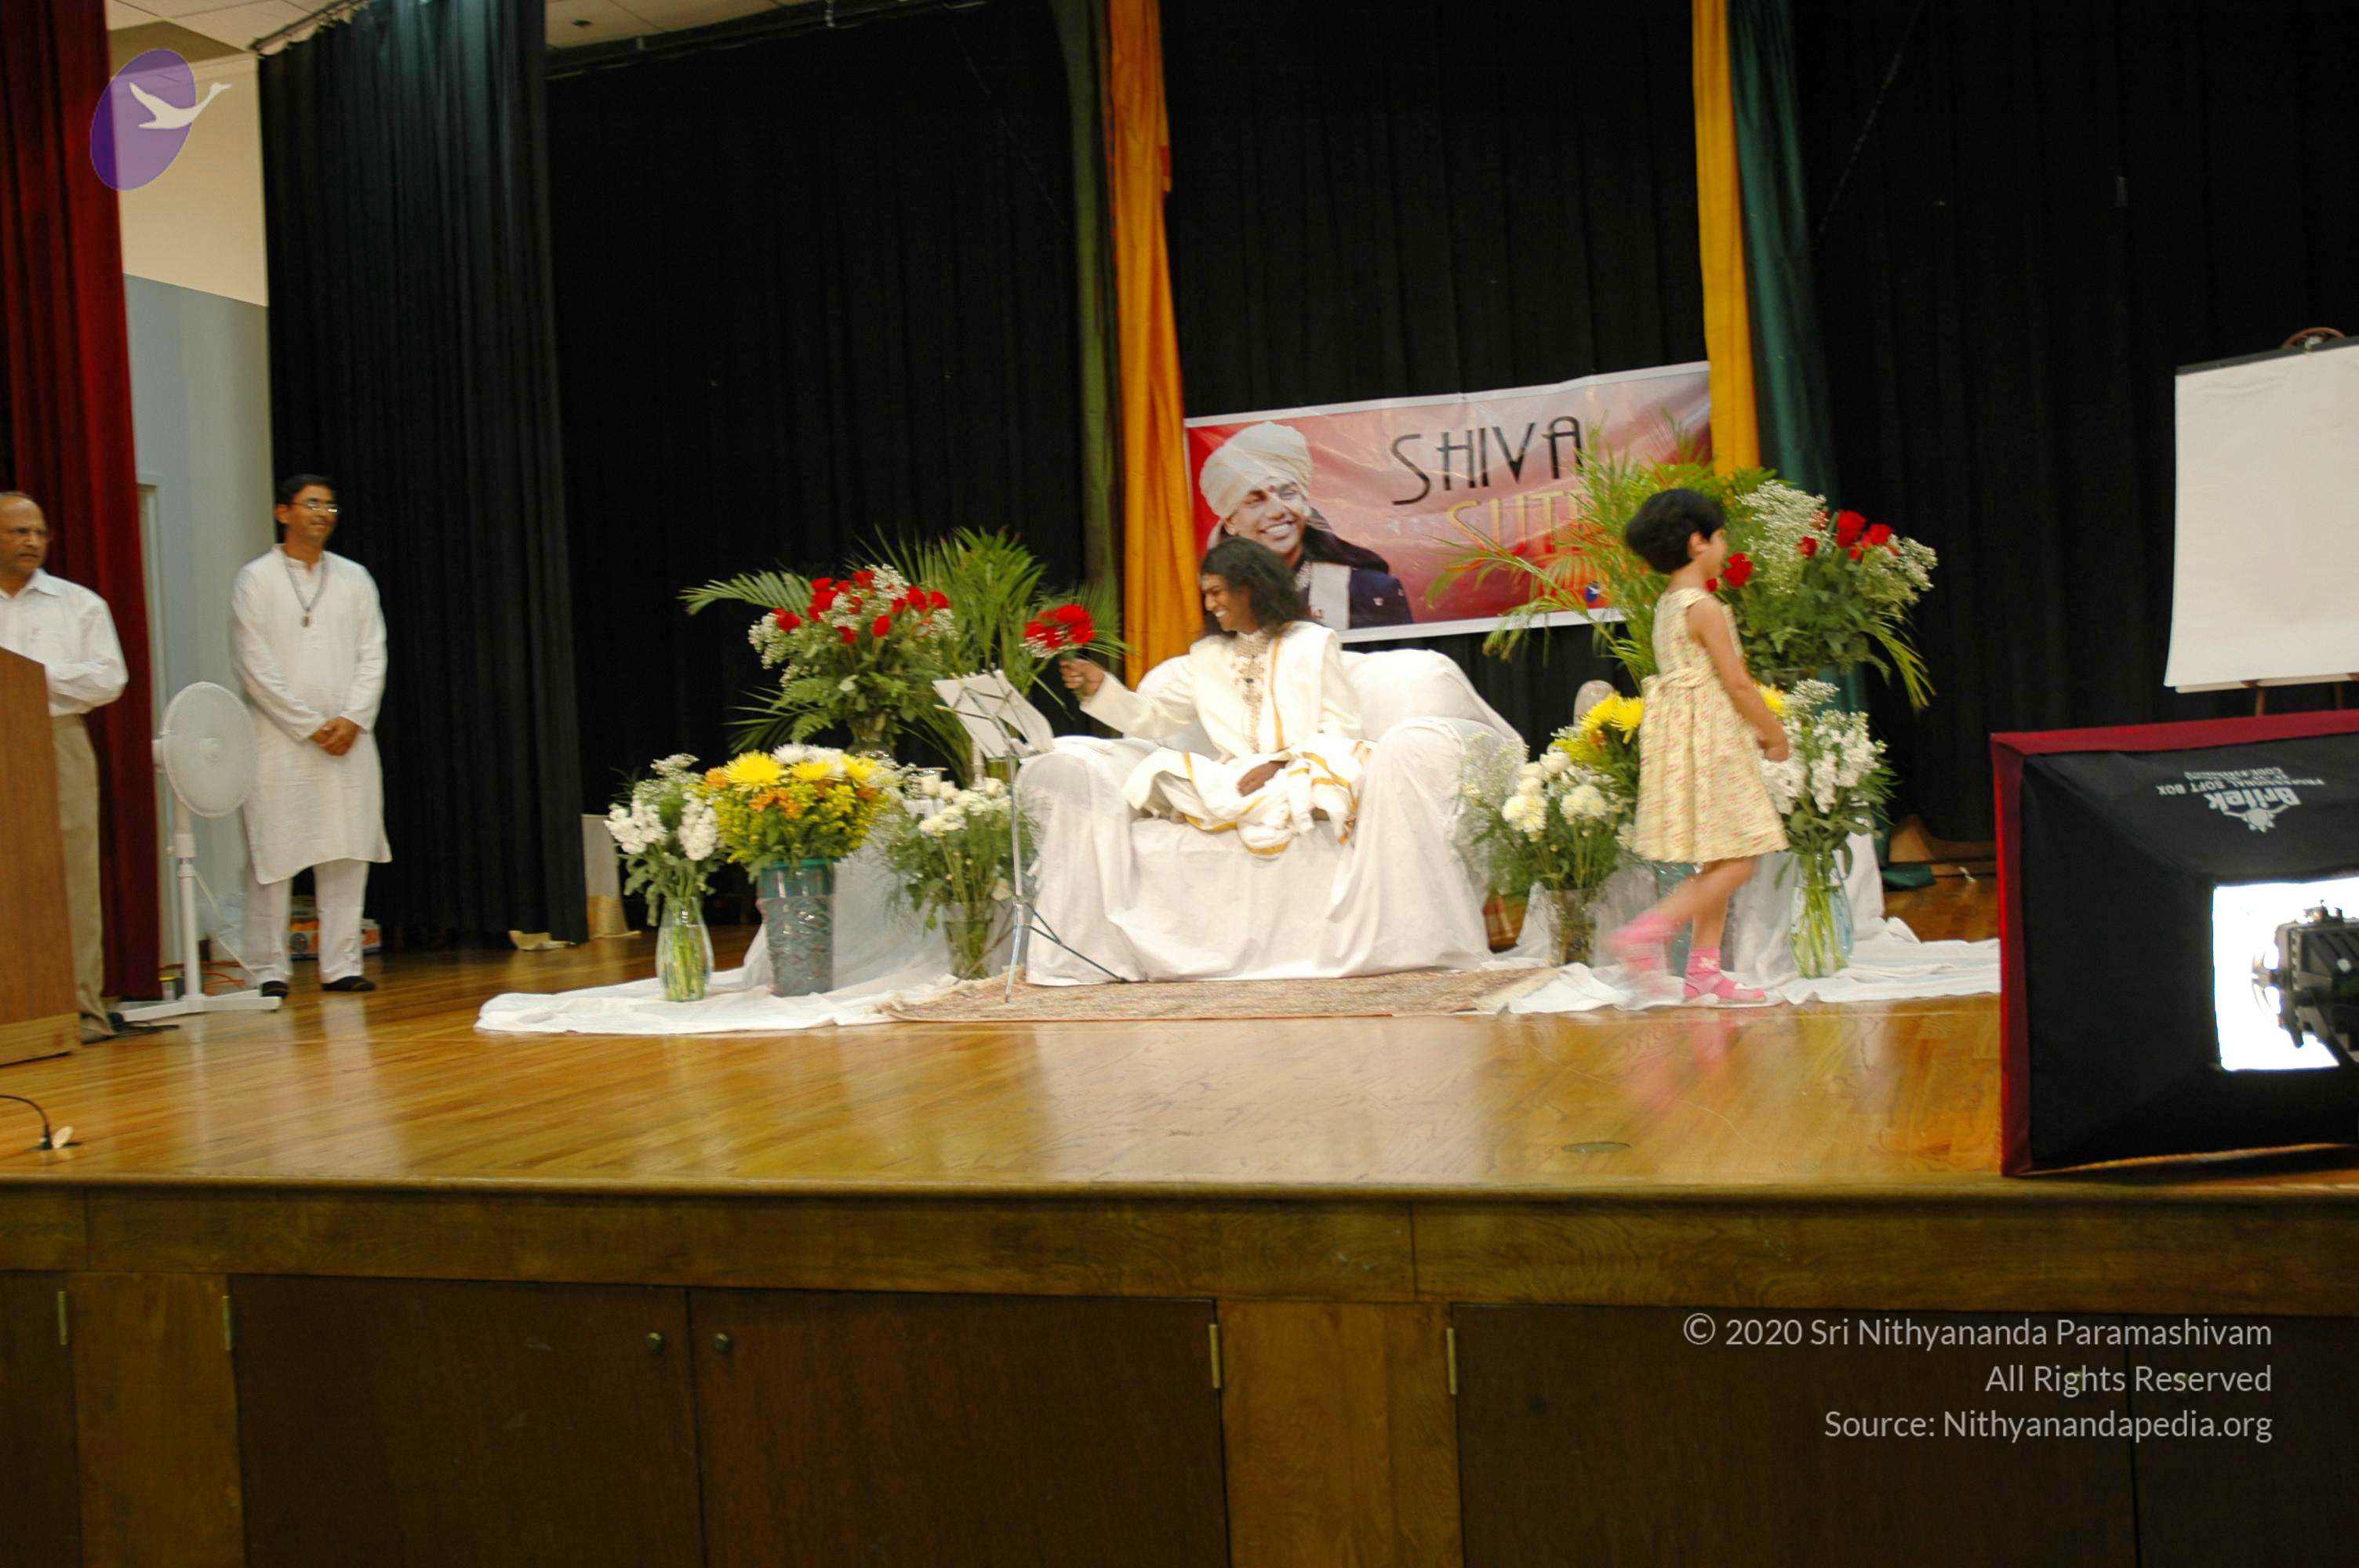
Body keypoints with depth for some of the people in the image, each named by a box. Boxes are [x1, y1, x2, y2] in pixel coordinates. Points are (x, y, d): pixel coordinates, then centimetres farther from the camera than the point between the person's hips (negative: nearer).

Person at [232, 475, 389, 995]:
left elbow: (372, 656, 9)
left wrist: (352, 719, -5)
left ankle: (341, 966, 7)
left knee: (346, 854, 2)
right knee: (273, 855, -4)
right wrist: (310, 725, -9)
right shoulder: (255, 579, 3)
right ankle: (268, 971, 3)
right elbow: (255, 666, -4)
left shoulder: (354, 578, 14)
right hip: (280, 739, -3)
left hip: (348, 738, 3)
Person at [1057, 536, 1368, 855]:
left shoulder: (1312, 643, 6)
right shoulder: (1208, 656, 19)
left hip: (1305, 771, -4)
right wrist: (1100, 686, -2)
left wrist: (1282, 763, -16)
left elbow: (1341, 727, -2)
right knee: (1163, 769, -25)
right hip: (1239, 778, 5)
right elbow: (1153, 717, 13)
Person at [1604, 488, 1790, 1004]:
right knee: (1736, 863, -8)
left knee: (1716, 864, 13)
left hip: (1684, 736, 10)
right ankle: (1646, 933, -13)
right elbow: (1737, 683, -15)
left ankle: (1704, 973, 14)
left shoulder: (1666, 605, 13)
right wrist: (1775, 732, -2)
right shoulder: (1704, 607, -15)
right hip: (1711, 743, -10)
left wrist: (1752, 729, 18)